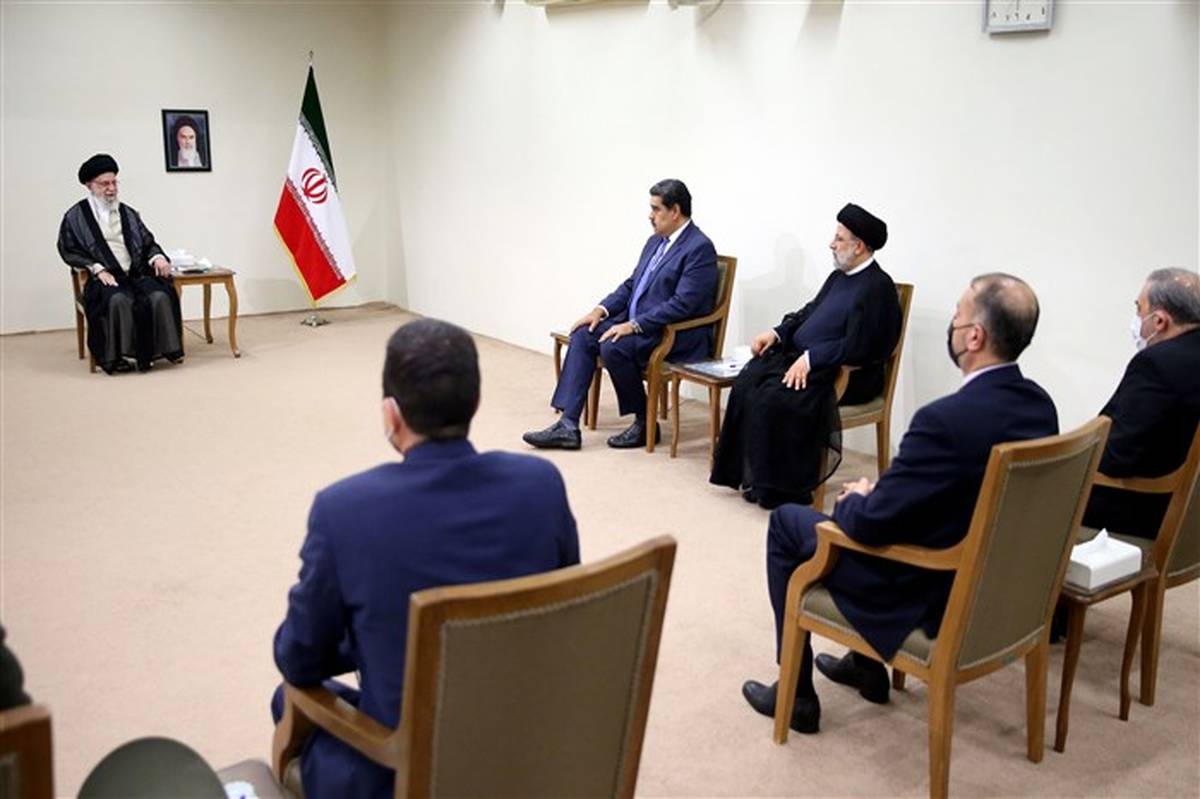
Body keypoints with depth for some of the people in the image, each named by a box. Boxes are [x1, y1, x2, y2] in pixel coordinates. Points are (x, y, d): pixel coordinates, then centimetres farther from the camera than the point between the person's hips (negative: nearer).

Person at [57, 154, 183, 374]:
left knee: (160, 296, -29)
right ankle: (121, 355, -28)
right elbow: (68, 251, 2)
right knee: (118, 300, -37)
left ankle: (167, 348, -22)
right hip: (105, 277, -3)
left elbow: (148, 242, 21)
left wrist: (157, 257, -2)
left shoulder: (128, 213, 21)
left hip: (136, 273, 3)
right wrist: (97, 269, -12)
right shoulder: (75, 216, 8)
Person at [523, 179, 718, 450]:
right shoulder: (655, 241, 14)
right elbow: (631, 285, 19)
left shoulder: (699, 248, -14)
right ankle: (568, 425, -14)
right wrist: (601, 310, 2)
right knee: (583, 335, -9)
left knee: (612, 347, -30)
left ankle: (645, 423, -9)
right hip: (636, 322, 9)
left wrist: (634, 325, -24)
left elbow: (682, 304, -22)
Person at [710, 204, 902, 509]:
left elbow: (856, 347, -21)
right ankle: (748, 473, -7)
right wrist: (777, 333, 6)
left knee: (776, 397, -27)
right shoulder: (839, 276, 15)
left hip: (847, 374, -9)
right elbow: (807, 314, 22)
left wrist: (810, 358, -23)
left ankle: (777, 488, -14)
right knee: (747, 383, -10)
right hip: (801, 357, 9)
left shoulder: (877, 287, -13)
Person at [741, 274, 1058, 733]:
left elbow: (870, 523, -25)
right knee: (865, 505, 30)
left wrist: (857, 499, -2)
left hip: (927, 595, -8)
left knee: (786, 521, 10)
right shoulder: (1040, 404, -5)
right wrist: (877, 494, 8)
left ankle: (796, 693, 18)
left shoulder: (948, 419, -31)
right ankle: (867, 665, 38)